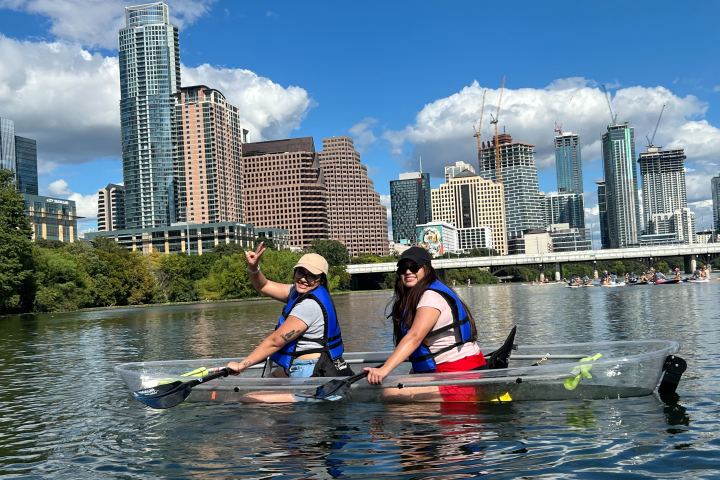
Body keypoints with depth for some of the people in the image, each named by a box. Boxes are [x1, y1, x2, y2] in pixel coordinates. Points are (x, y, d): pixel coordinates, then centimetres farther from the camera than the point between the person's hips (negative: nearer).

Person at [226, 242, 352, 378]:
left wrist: (241, 365, -15)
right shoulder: (300, 292, 7)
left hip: (312, 373, -10)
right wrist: (253, 268, -7)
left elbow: (275, 341, -20)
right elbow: (263, 286, 14)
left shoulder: (310, 305, -22)